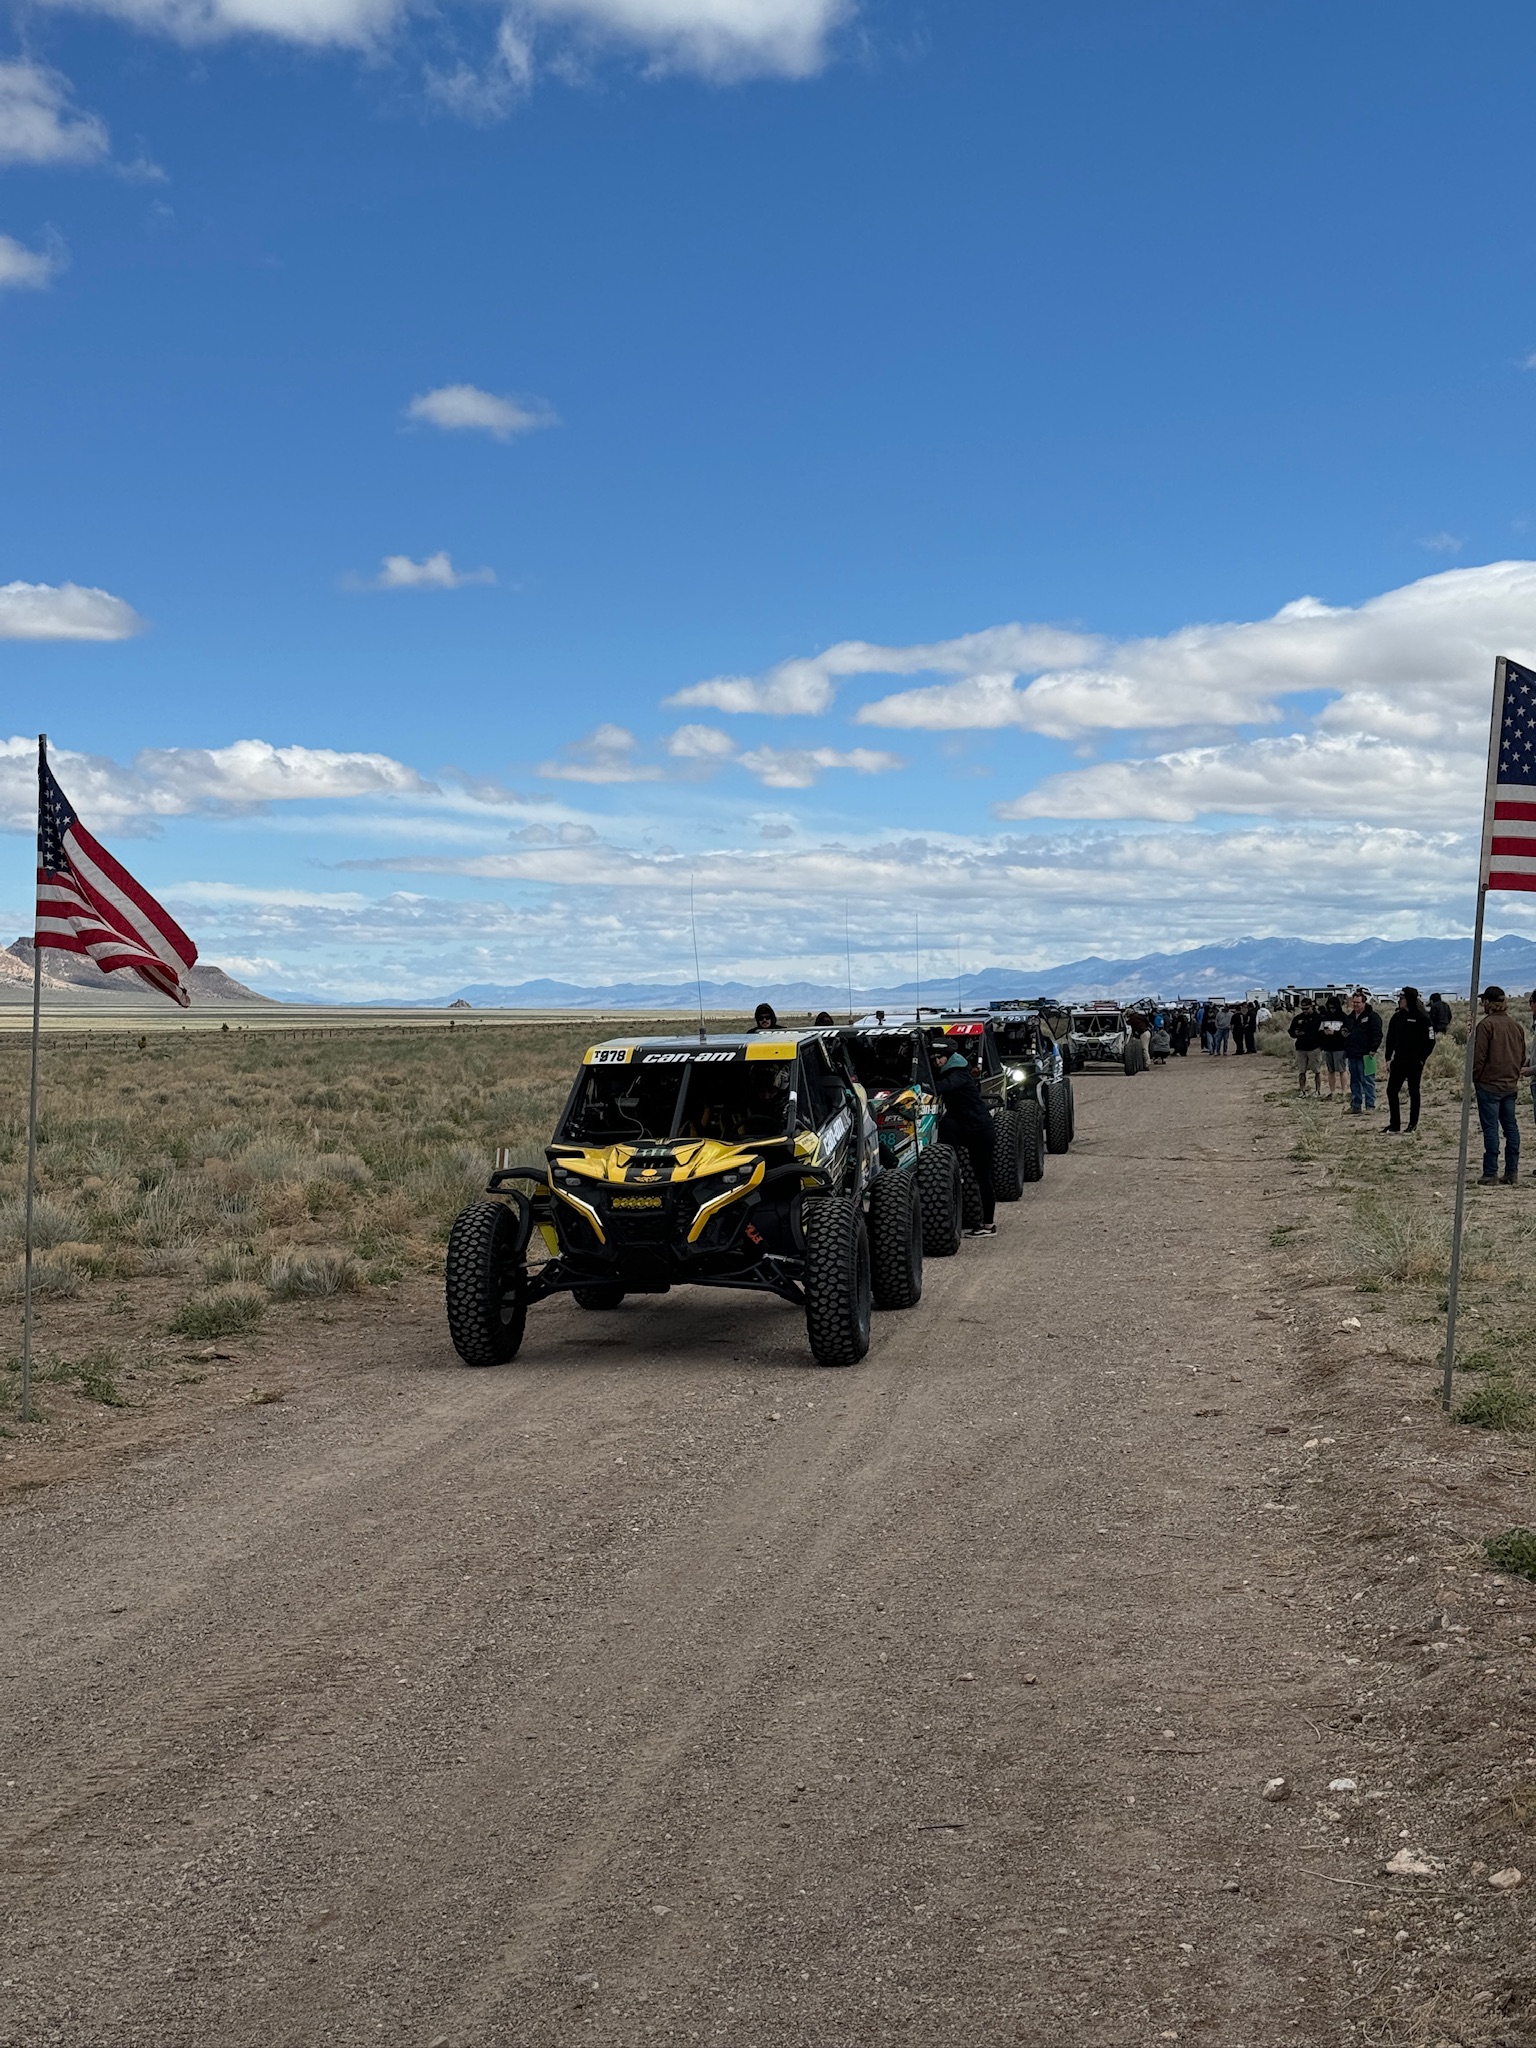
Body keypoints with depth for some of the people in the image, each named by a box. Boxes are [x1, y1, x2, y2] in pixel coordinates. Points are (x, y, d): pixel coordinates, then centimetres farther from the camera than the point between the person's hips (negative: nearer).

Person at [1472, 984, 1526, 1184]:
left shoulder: (1486, 1024, -13)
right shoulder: (1515, 1024, 8)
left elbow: (1479, 1055, -14)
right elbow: (1522, 1055, 14)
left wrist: (1475, 1077, -2)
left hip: (1489, 1084, -6)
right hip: (1511, 1085, 6)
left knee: (1490, 1128, -4)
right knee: (1511, 1127, 10)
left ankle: (1490, 1174, -4)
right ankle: (1512, 1172, 11)